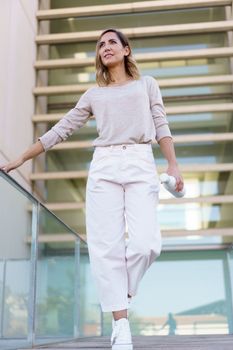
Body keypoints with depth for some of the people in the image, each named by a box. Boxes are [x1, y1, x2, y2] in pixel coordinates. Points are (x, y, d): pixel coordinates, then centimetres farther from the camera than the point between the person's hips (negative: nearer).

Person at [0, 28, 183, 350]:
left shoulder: (147, 84, 18)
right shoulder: (93, 94, 19)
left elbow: (161, 127, 11)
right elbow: (60, 130, 18)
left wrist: (173, 165, -3)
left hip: (141, 165, -1)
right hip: (104, 166, 1)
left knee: (146, 244, -16)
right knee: (106, 246, -8)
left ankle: (121, 296, 13)